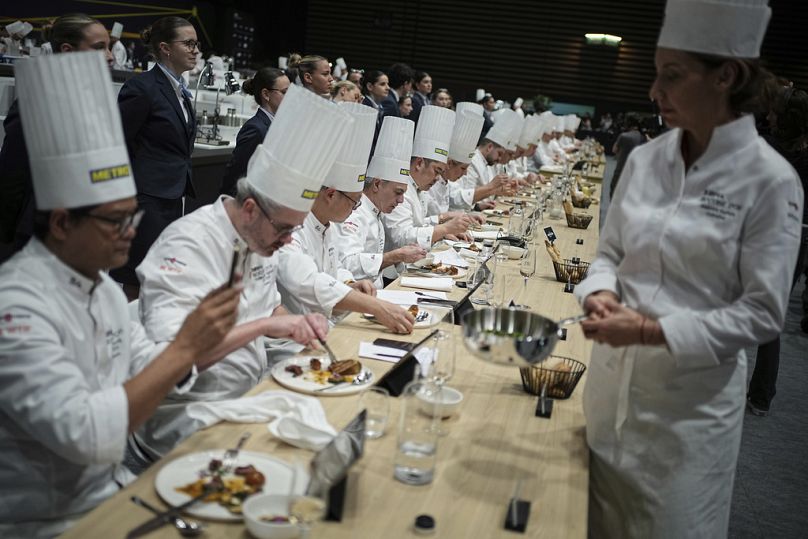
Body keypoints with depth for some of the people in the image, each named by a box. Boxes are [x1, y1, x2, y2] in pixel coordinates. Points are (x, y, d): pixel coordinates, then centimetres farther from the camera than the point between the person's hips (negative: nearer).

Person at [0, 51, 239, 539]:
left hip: (112, 486, 8)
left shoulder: (103, 285, 5)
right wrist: (184, 348, -27)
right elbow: (85, 434, -29)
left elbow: (151, 374, 9)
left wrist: (202, 341, -9)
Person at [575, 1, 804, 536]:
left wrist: (653, 330, -21)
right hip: (613, 374, 5)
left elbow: (762, 312, -13)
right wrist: (600, 294, -11)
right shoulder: (644, 160, 0)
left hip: (693, 391, -4)